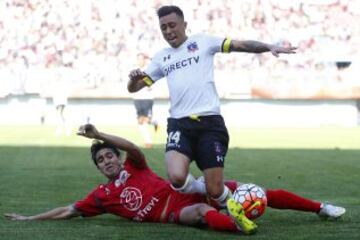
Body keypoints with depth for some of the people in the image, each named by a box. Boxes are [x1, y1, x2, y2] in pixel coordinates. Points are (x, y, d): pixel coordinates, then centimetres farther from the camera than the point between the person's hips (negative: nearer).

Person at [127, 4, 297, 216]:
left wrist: (269, 47, -15)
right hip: (180, 125, 3)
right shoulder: (161, 58, 18)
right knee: (177, 178, -24)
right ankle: (202, 193, 9)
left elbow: (240, 45, 1)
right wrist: (134, 78, -4)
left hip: (210, 123, -2)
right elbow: (134, 88, 20)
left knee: (215, 190, -8)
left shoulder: (203, 41, 8)